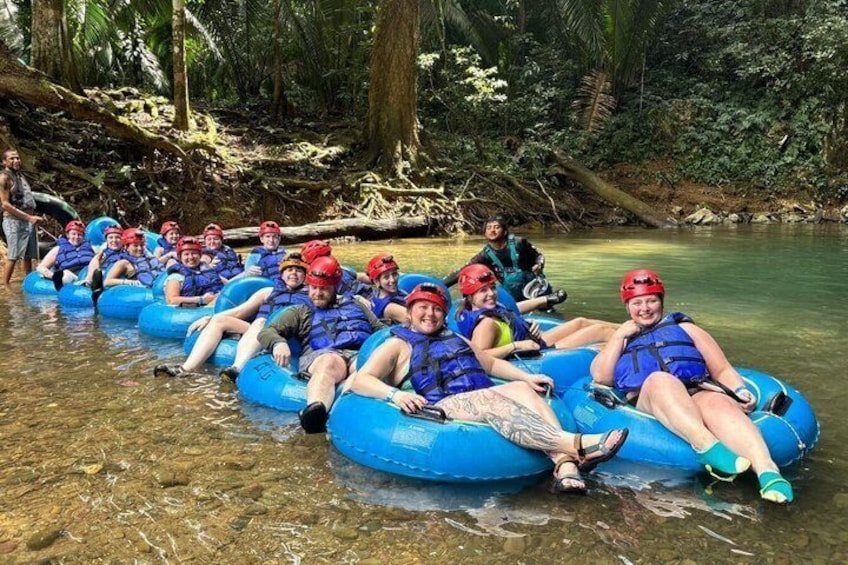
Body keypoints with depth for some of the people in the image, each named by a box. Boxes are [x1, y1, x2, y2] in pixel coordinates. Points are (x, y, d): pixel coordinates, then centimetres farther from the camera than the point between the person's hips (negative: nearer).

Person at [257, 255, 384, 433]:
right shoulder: (301, 312, 28)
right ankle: (315, 409, -70)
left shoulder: (355, 304, 35)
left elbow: (380, 329, 31)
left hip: (361, 353, 1)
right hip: (324, 354, -1)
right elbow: (266, 332, 17)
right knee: (329, 363, -41)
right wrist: (278, 343, -9)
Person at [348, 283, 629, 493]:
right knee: (489, 398, -35)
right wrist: (395, 394, -20)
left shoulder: (455, 338, 33)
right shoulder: (398, 345, 14)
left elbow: (492, 363, 34)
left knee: (520, 389, -25)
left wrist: (527, 377, 14)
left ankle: (564, 464, -46)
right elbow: (360, 380, 1)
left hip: (484, 399, 6)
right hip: (442, 407, -6)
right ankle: (575, 444, -50)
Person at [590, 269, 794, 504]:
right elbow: (601, 377, 14)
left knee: (719, 403, -35)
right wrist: (619, 336, 13)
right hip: (645, 400, -1)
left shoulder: (683, 327, 31)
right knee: (660, 379, -37)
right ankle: (709, 448, -58)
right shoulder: (623, 339, 32)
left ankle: (767, 471, -57)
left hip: (697, 391, 1)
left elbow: (722, 370, 20)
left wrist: (740, 392, -1)